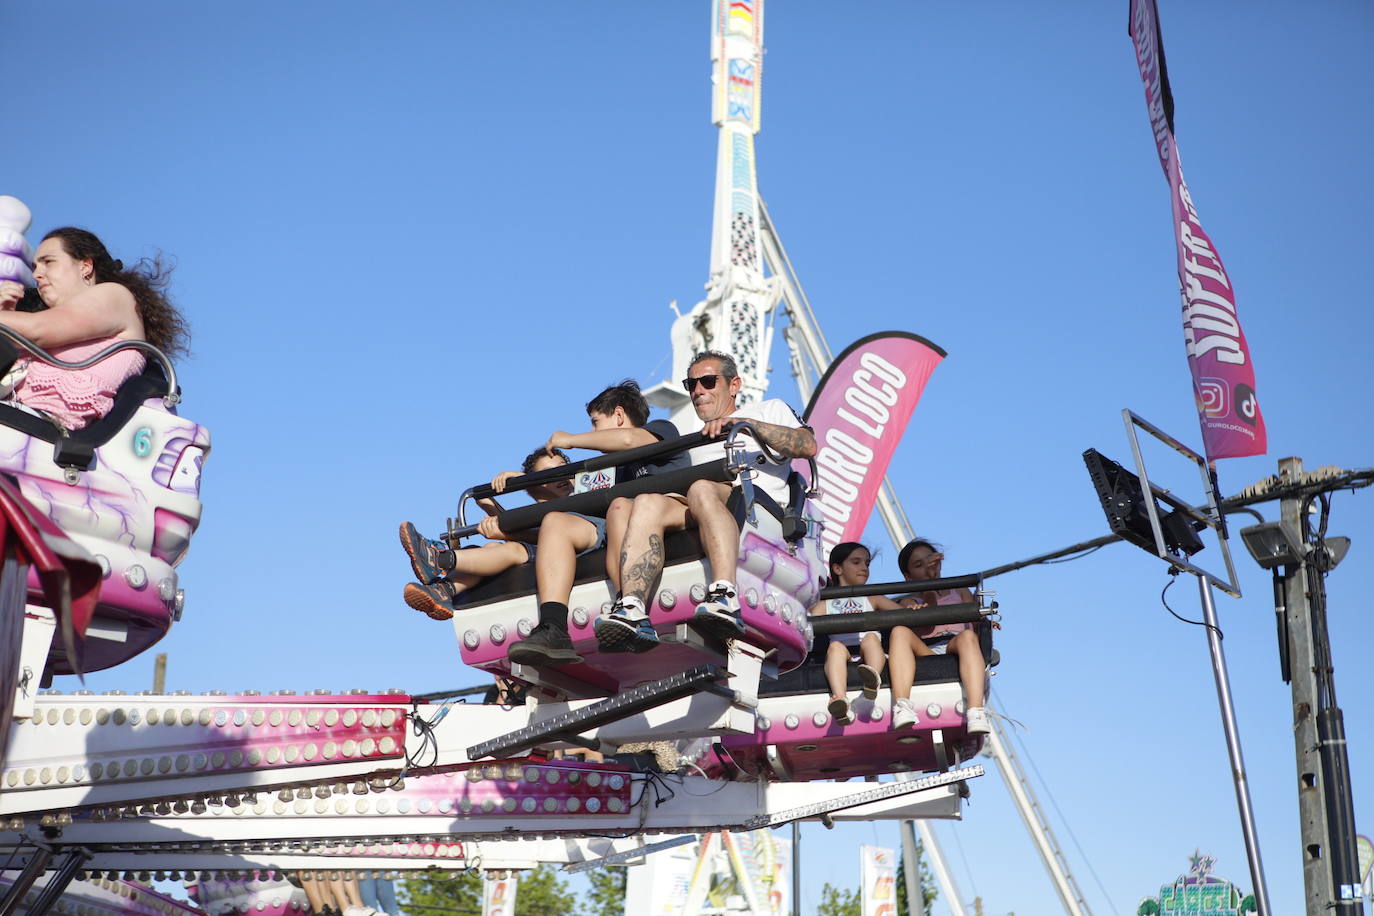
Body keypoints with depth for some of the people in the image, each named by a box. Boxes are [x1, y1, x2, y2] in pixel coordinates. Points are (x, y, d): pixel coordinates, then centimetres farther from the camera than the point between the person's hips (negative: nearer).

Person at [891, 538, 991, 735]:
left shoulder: (959, 591, 32)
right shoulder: (909, 602, 26)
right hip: (925, 654, 0)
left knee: (967, 636, -35)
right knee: (899, 632, -30)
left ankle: (976, 714, -56)